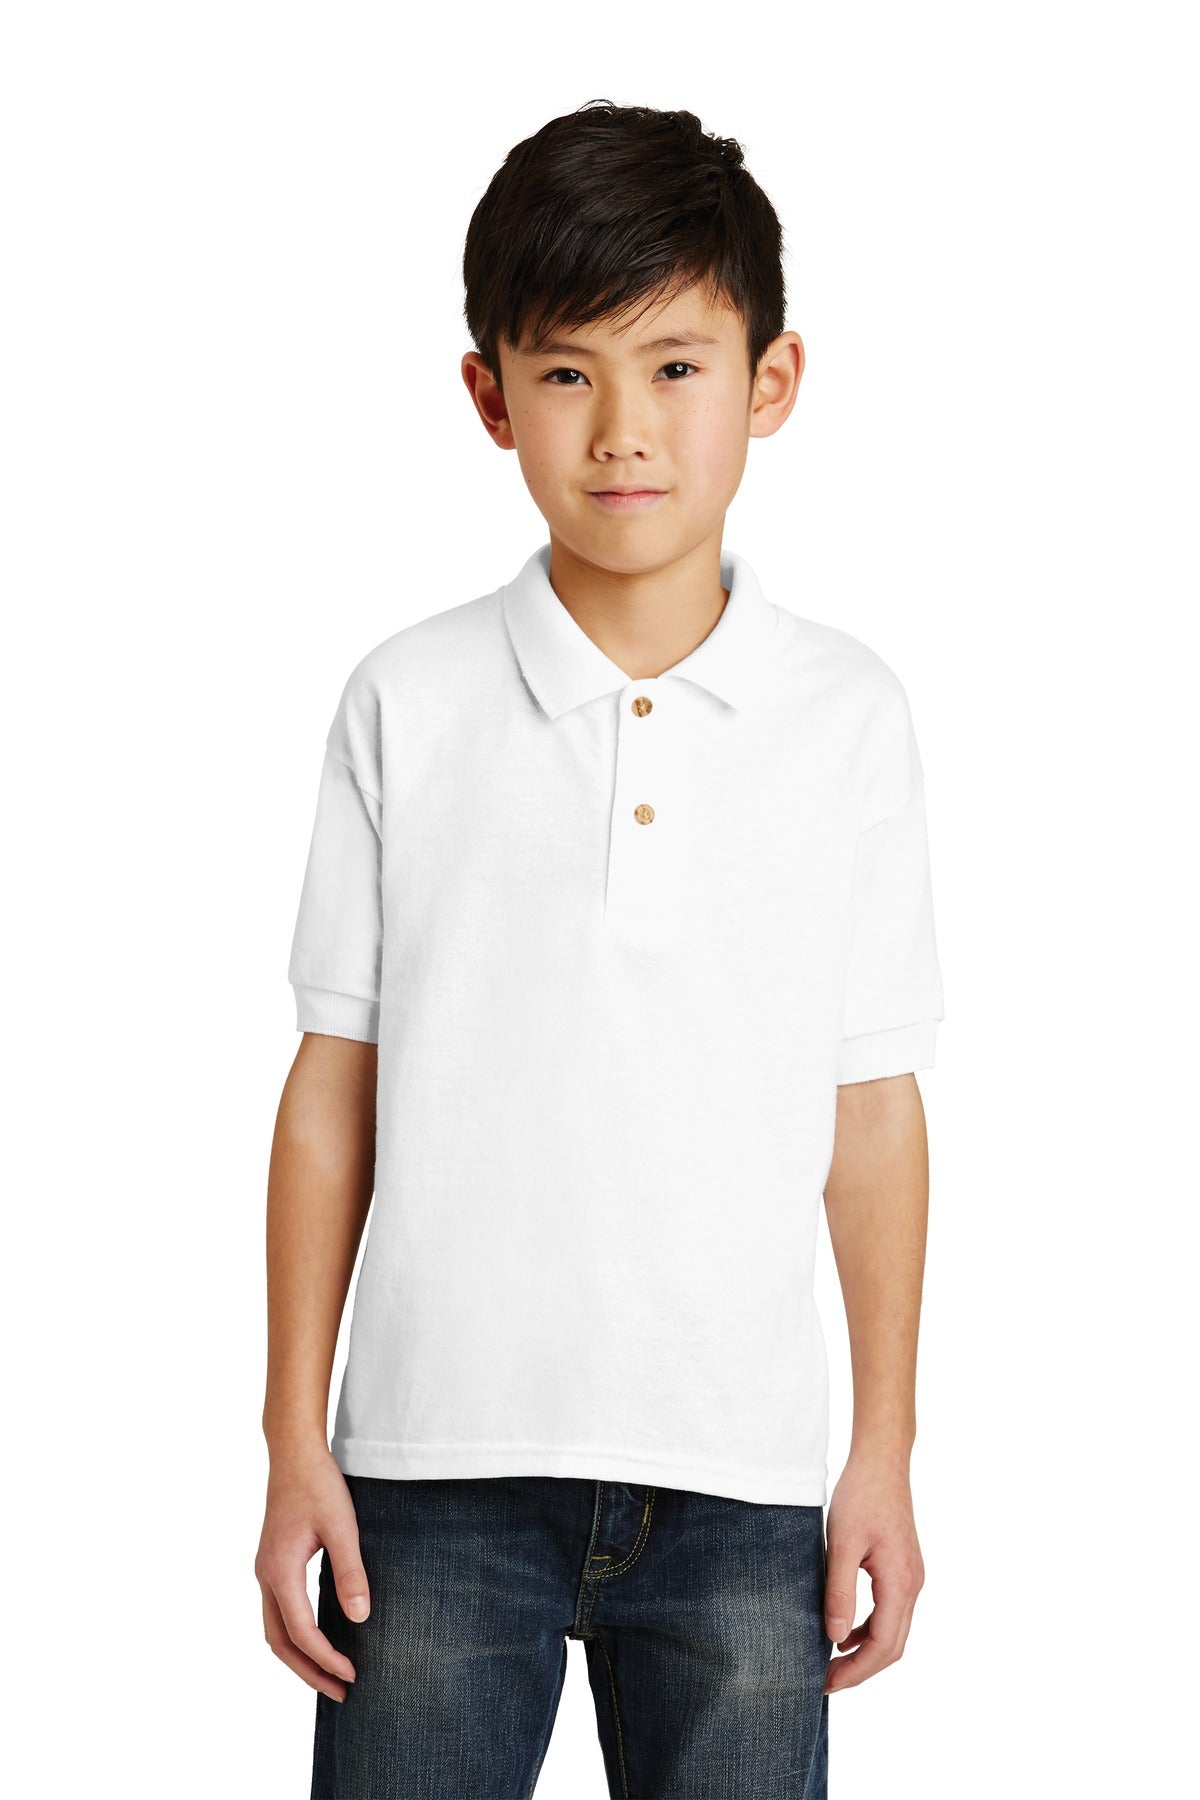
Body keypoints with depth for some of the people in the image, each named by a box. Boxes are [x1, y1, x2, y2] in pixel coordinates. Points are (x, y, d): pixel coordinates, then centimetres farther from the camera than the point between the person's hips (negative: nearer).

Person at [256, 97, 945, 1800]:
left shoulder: (851, 717, 2)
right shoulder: (409, 701, 0)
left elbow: (874, 1103, 5)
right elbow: (335, 1080, 3)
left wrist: (884, 1455, 6)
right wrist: (295, 1446, 2)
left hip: (738, 1471, 1)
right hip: (439, 1466, 0)